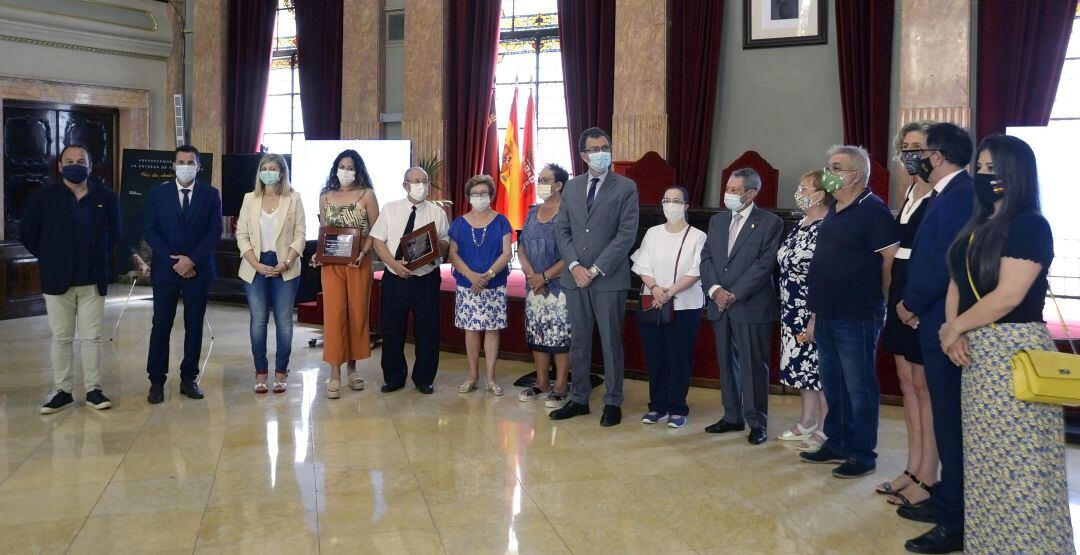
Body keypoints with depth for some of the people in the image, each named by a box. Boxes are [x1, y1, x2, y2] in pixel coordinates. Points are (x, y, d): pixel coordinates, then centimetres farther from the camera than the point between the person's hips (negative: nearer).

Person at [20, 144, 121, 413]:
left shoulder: (107, 198, 1)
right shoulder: (42, 197, -2)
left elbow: (115, 234, 12)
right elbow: (27, 234, 5)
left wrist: (98, 259, 8)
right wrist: (50, 259, 5)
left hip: (92, 280, 1)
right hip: (57, 280, 0)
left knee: (92, 337, 5)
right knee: (61, 338, 6)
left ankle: (93, 390, 12)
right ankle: (63, 391, 14)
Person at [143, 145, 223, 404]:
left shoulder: (211, 194, 4)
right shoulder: (157, 193, 6)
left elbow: (215, 232, -2)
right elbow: (151, 231, 1)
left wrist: (192, 260, -12)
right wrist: (173, 261, -10)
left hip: (199, 269, 0)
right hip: (166, 268, 0)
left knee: (194, 325, 4)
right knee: (161, 324, 0)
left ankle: (189, 378, 13)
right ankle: (157, 380, 7)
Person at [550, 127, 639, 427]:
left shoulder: (626, 188, -3)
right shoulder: (572, 186, 11)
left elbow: (626, 234, -9)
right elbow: (562, 229, 9)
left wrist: (596, 270, -13)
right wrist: (574, 266, -6)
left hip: (609, 278, -4)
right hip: (575, 277, 4)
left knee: (611, 342, 4)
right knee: (578, 341, 11)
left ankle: (613, 403, 15)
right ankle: (579, 399, 22)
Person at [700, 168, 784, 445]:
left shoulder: (770, 223, -5)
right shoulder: (717, 220, 13)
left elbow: (765, 264, -12)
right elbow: (706, 258, 9)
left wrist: (735, 294, -15)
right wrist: (714, 289, -8)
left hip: (752, 306, -6)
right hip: (720, 306, 6)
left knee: (754, 366, 0)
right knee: (727, 363, 12)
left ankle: (757, 423, 10)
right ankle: (732, 417, 23)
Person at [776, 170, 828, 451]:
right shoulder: (801, 225, 11)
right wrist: (788, 310, 16)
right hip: (794, 312, 9)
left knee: (820, 369, 1)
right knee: (802, 366, 15)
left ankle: (824, 430, 12)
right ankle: (807, 422, 27)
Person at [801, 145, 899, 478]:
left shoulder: (872, 210, -11)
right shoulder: (833, 212, 15)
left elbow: (892, 260, -15)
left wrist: (879, 302, -8)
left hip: (856, 318, -9)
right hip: (827, 316, 9)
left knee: (858, 388, 1)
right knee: (832, 385, 16)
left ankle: (863, 455, 12)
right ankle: (836, 445, 29)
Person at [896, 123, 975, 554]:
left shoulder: (960, 195, -17)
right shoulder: (951, 194, 14)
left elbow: (946, 262, -23)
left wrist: (911, 304, -10)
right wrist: (913, 304, 6)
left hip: (944, 325, -10)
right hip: (936, 324, 10)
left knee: (950, 422, -3)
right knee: (947, 418, 17)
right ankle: (946, 500, 29)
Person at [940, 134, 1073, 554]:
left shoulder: (1030, 225, -10)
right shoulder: (979, 226, 15)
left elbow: (1007, 296, -18)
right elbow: (958, 282, 12)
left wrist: (956, 328, -7)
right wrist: (952, 328, -6)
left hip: (1014, 349, -8)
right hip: (977, 351, 8)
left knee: (1016, 458, -3)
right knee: (987, 455, 13)